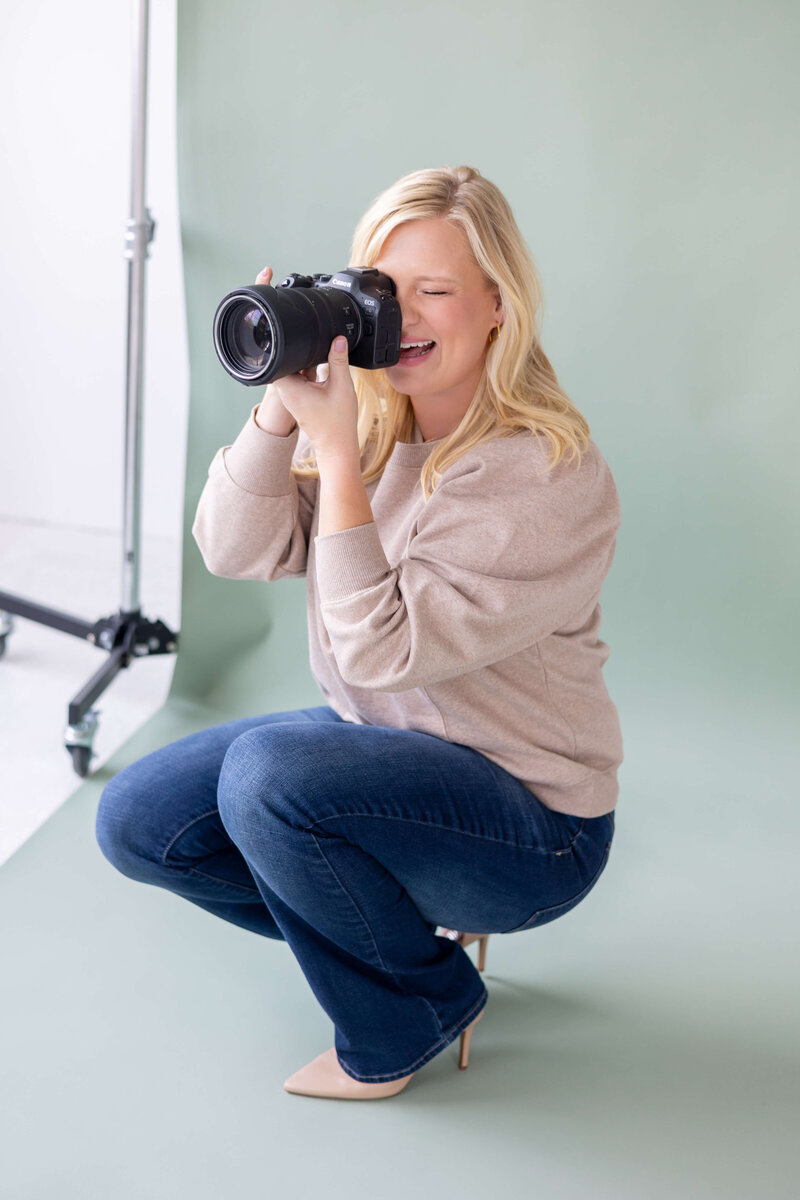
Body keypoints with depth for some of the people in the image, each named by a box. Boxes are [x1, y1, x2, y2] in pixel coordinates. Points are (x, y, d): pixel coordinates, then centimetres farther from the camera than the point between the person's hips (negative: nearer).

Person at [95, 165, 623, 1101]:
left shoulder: (547, 477, -24)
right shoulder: (364, 411, -2)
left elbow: (382, 649, -27)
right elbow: (235, 552, -8)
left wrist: (339, 450, -28)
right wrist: (281, 405, -21)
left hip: (529, 821, -7)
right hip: (379, 743, 7)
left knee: (268, 772, -31)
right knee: (138, 821, -2)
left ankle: (411, 1018, -3)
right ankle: (399, 917, 14)